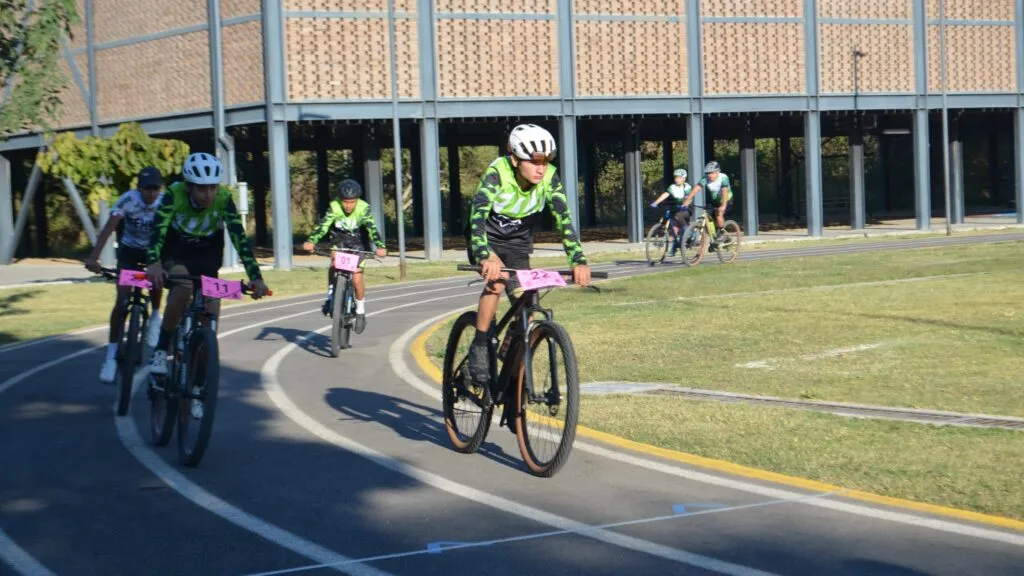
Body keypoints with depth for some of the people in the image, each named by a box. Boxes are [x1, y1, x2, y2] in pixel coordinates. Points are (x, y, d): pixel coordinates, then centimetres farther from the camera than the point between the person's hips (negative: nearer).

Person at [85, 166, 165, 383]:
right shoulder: (128, 200, -25)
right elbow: (108, 229, -33)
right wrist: (93, 258, -45)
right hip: (129, 251, -1)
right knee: (122, 300, -13)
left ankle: (155, 316, 1)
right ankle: (112, 355, -8)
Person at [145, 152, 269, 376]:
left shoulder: (224, 199, -24)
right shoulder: (174, 194, -27)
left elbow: (239, 238, -30)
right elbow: (157, 229, -39)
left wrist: (255, 277, -41)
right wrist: (153, 263, -57)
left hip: (206, 258, 2)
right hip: (175, 255, -2)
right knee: (183, 283, -34)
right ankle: (161, 349, -23)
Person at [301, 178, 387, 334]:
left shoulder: (363, 208, -22)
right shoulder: (334, 207, -22)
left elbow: (372, 228, -32)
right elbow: (323, 225, -33)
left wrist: (380, 246, -49)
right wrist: (311, 241, -49)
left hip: (357, 244, -1)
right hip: (338, 241, 1)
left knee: (357, 280, -13)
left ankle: (360, 312, 8)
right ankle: (330, 295, -14)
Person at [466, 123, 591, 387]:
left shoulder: (549, 177, -19)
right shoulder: (498, 172, -28)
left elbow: (564, 219, -26)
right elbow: (478, 216, -40)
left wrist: (578, 261, -41)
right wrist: (485, 258, -56)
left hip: (518, 244, 3)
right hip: (488, 239, -3)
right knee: (497, 279, -33)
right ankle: (479, 347, -20)